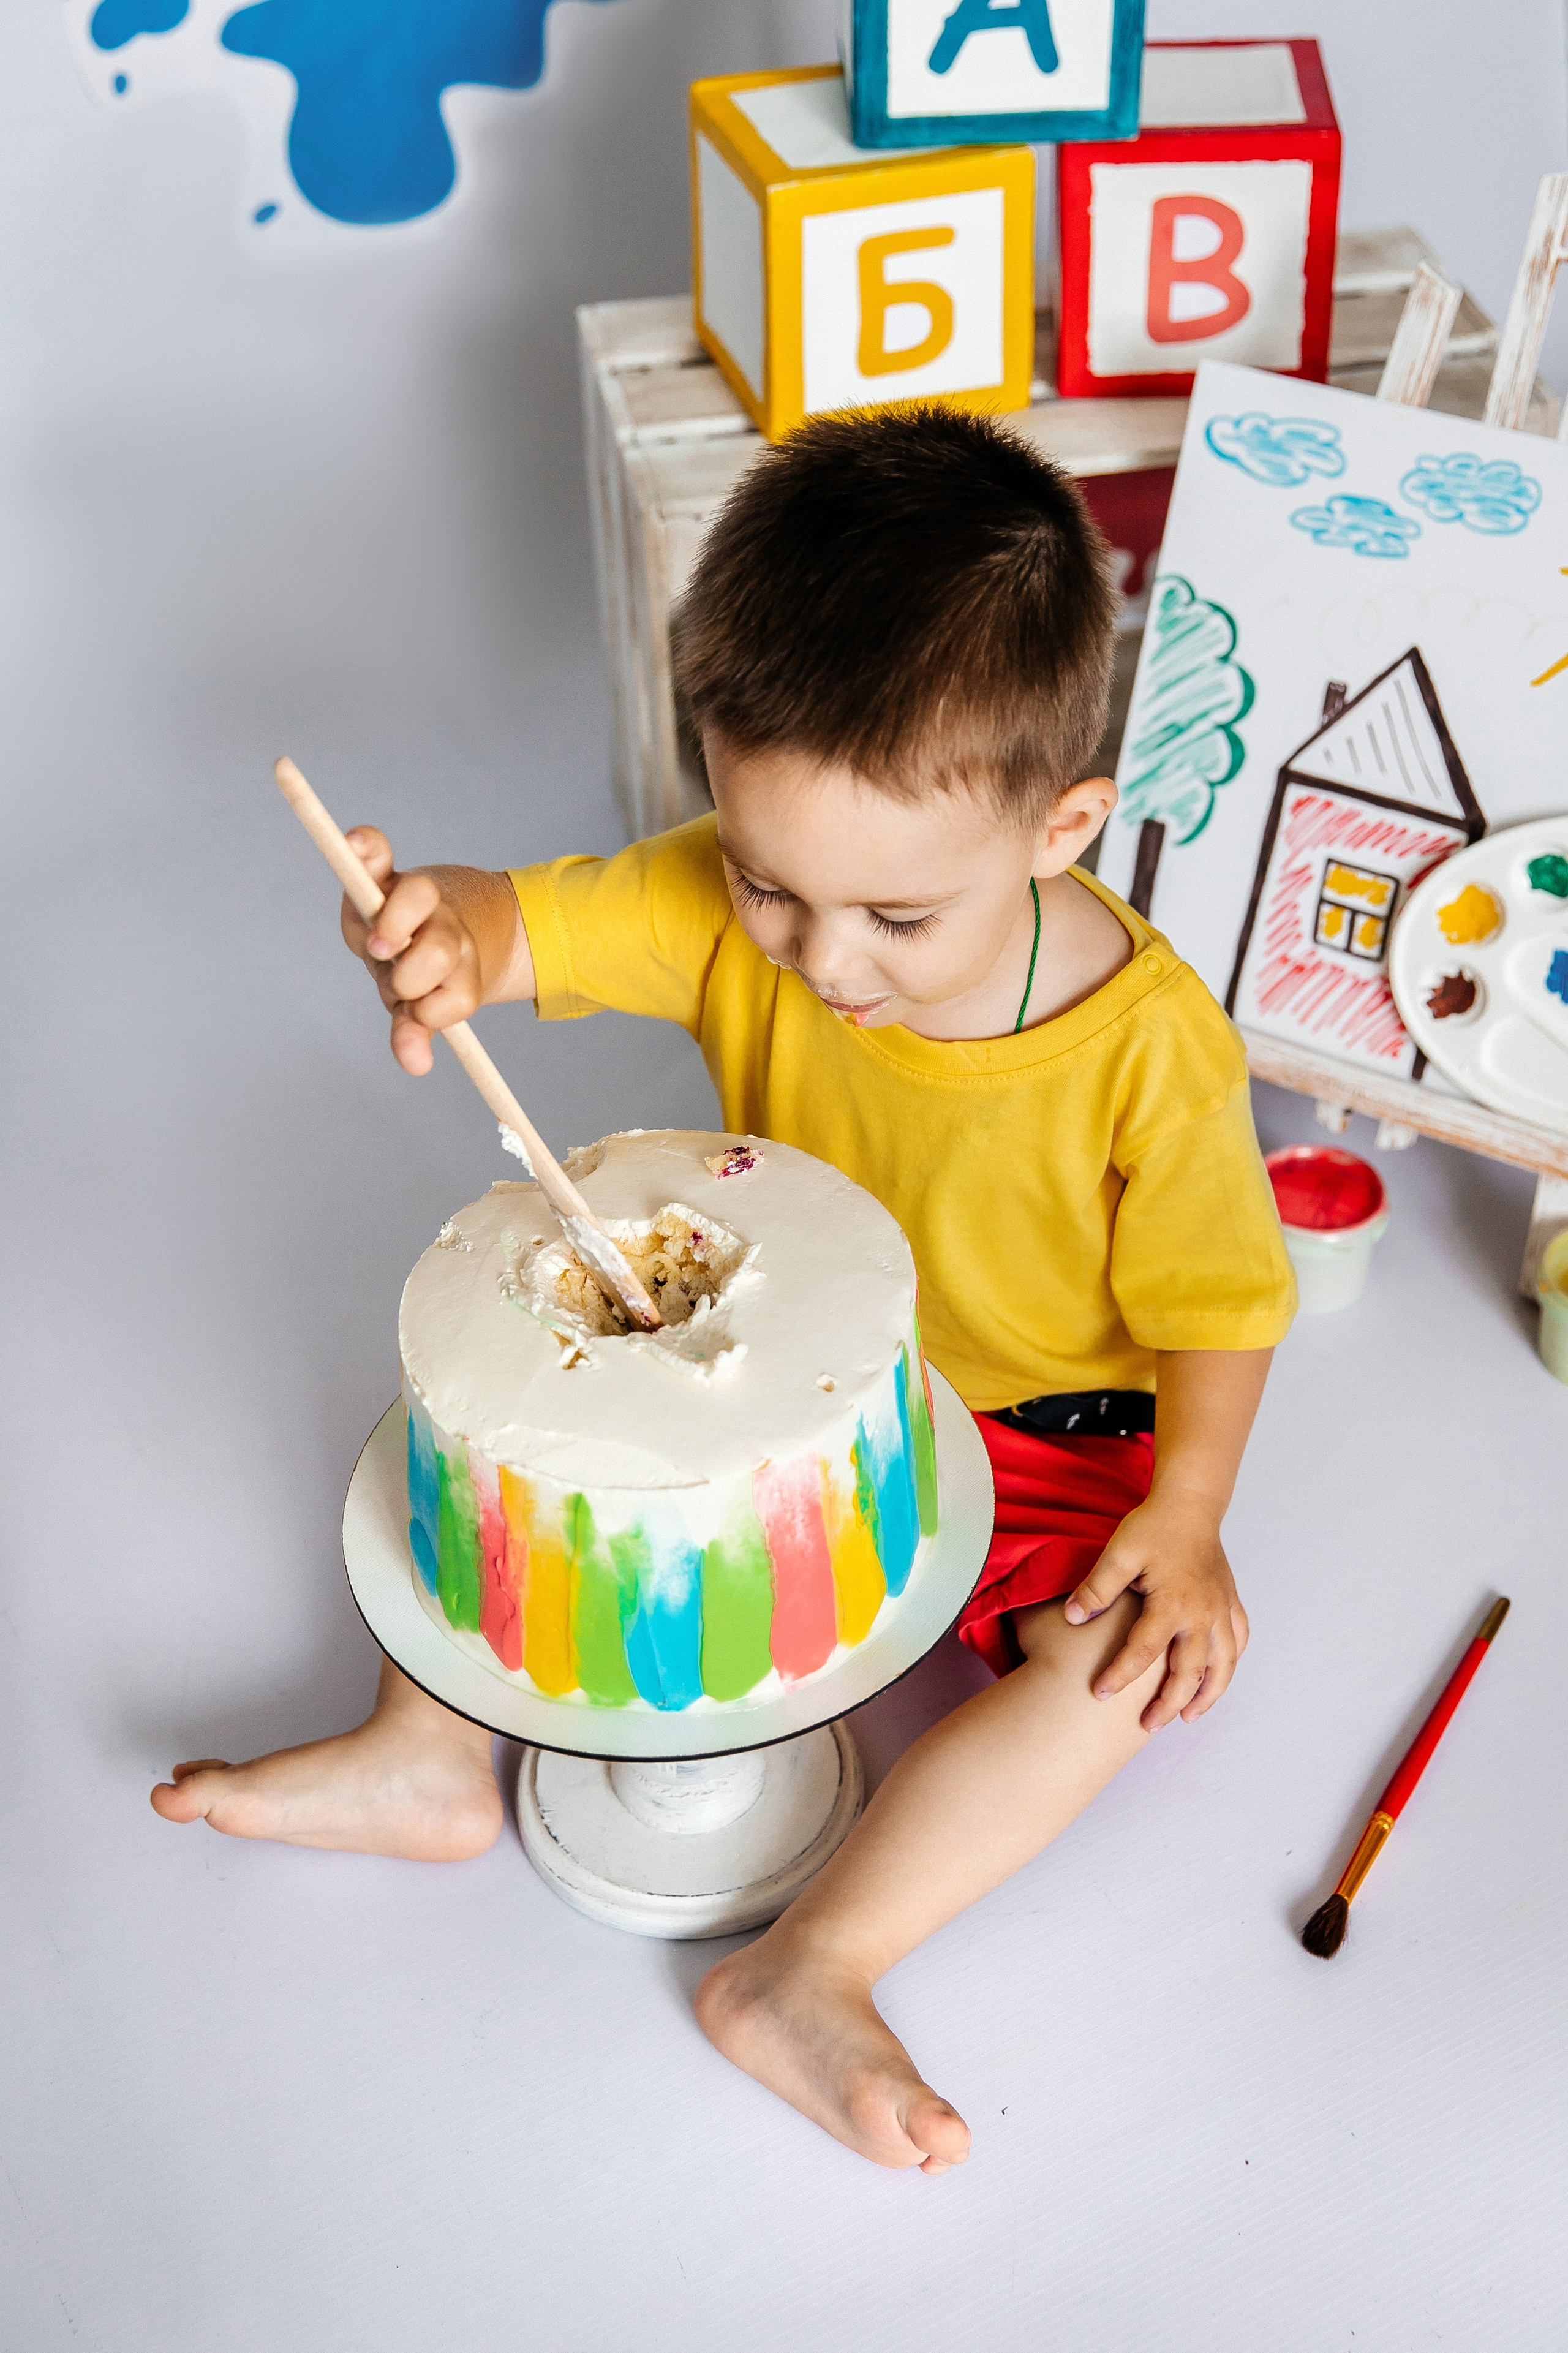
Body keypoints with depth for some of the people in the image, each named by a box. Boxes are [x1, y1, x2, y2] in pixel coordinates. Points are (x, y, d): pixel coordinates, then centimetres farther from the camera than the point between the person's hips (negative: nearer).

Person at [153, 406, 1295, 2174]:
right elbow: (535, 924, -26)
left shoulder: (1151, 1047, -28)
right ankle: (428, 1756, 4)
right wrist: (447, 933, -49)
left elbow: (1215, 1299, -16)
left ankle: (810, 1969, -18)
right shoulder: (728, 904, -21)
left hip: (1035, 1431, -3)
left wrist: (1185, 1514, -25)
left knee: (1147, 1661, -26)